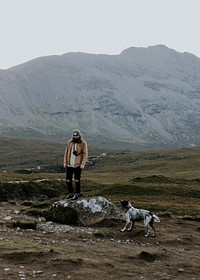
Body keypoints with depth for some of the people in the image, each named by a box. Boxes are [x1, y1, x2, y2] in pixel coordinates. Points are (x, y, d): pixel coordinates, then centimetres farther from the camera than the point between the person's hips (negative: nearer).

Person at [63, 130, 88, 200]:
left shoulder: (83, 143, -8)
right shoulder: (70, 142, 3)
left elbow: (85, 154, -10)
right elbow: (66, 152, 8)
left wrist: (83, 164, -17)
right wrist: (65, 162, 6)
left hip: (78, 165, -4)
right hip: (69, 164, 4)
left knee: (77, 180, 0)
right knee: (68, 180, 5)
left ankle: (77, 194, 13)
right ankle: (70, 193, 20)